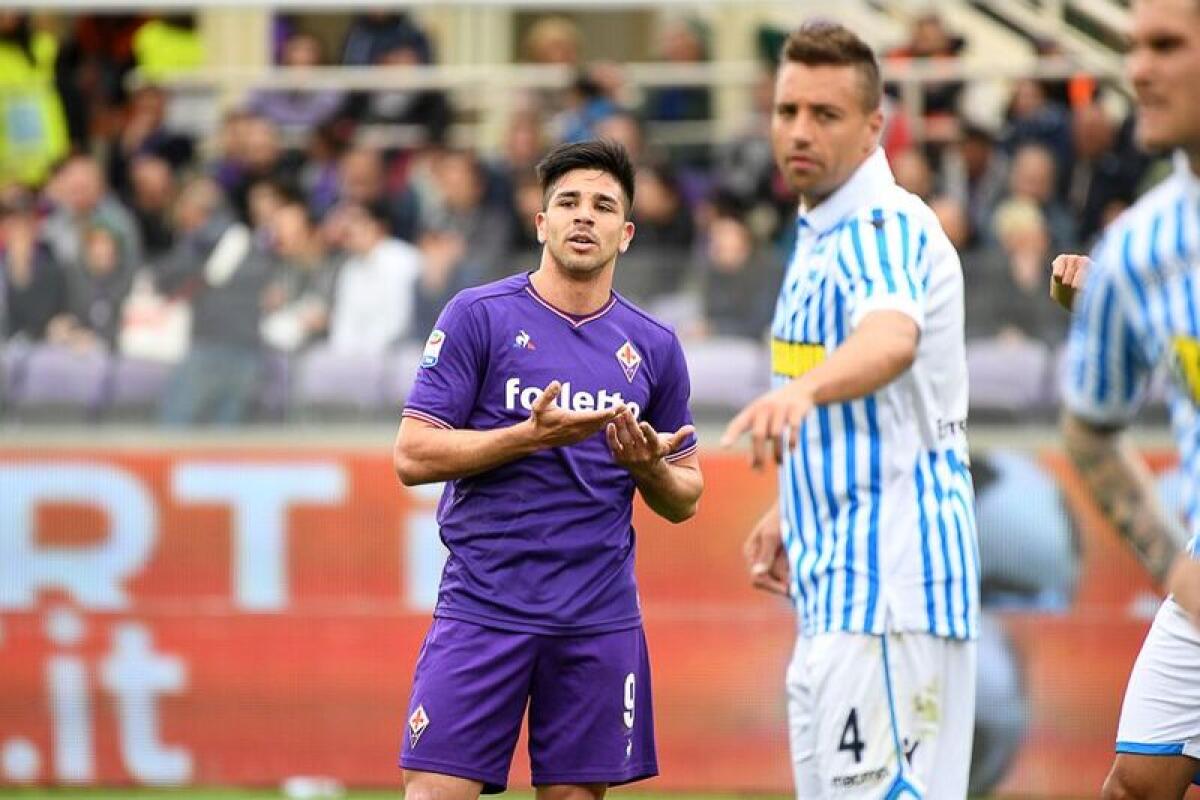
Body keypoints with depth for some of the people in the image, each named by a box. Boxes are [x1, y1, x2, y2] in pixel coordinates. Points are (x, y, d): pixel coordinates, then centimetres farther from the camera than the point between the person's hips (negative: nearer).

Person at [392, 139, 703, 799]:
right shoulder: (478, 316, 0)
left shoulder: (654, 348, 11)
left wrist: (649, 467, -6)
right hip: (482, 609, -3)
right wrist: (532, 435, -16)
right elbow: (412, 456, -6)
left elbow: (685, 501, 17)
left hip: (600, 619, 3)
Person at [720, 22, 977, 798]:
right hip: (837, 585, 10)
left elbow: (892, 340, -38)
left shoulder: (885, 228, -14)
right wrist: (794, 511, 27)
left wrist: (800, 390, -56)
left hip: (887, 586, -10)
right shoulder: (822, 235, 17)